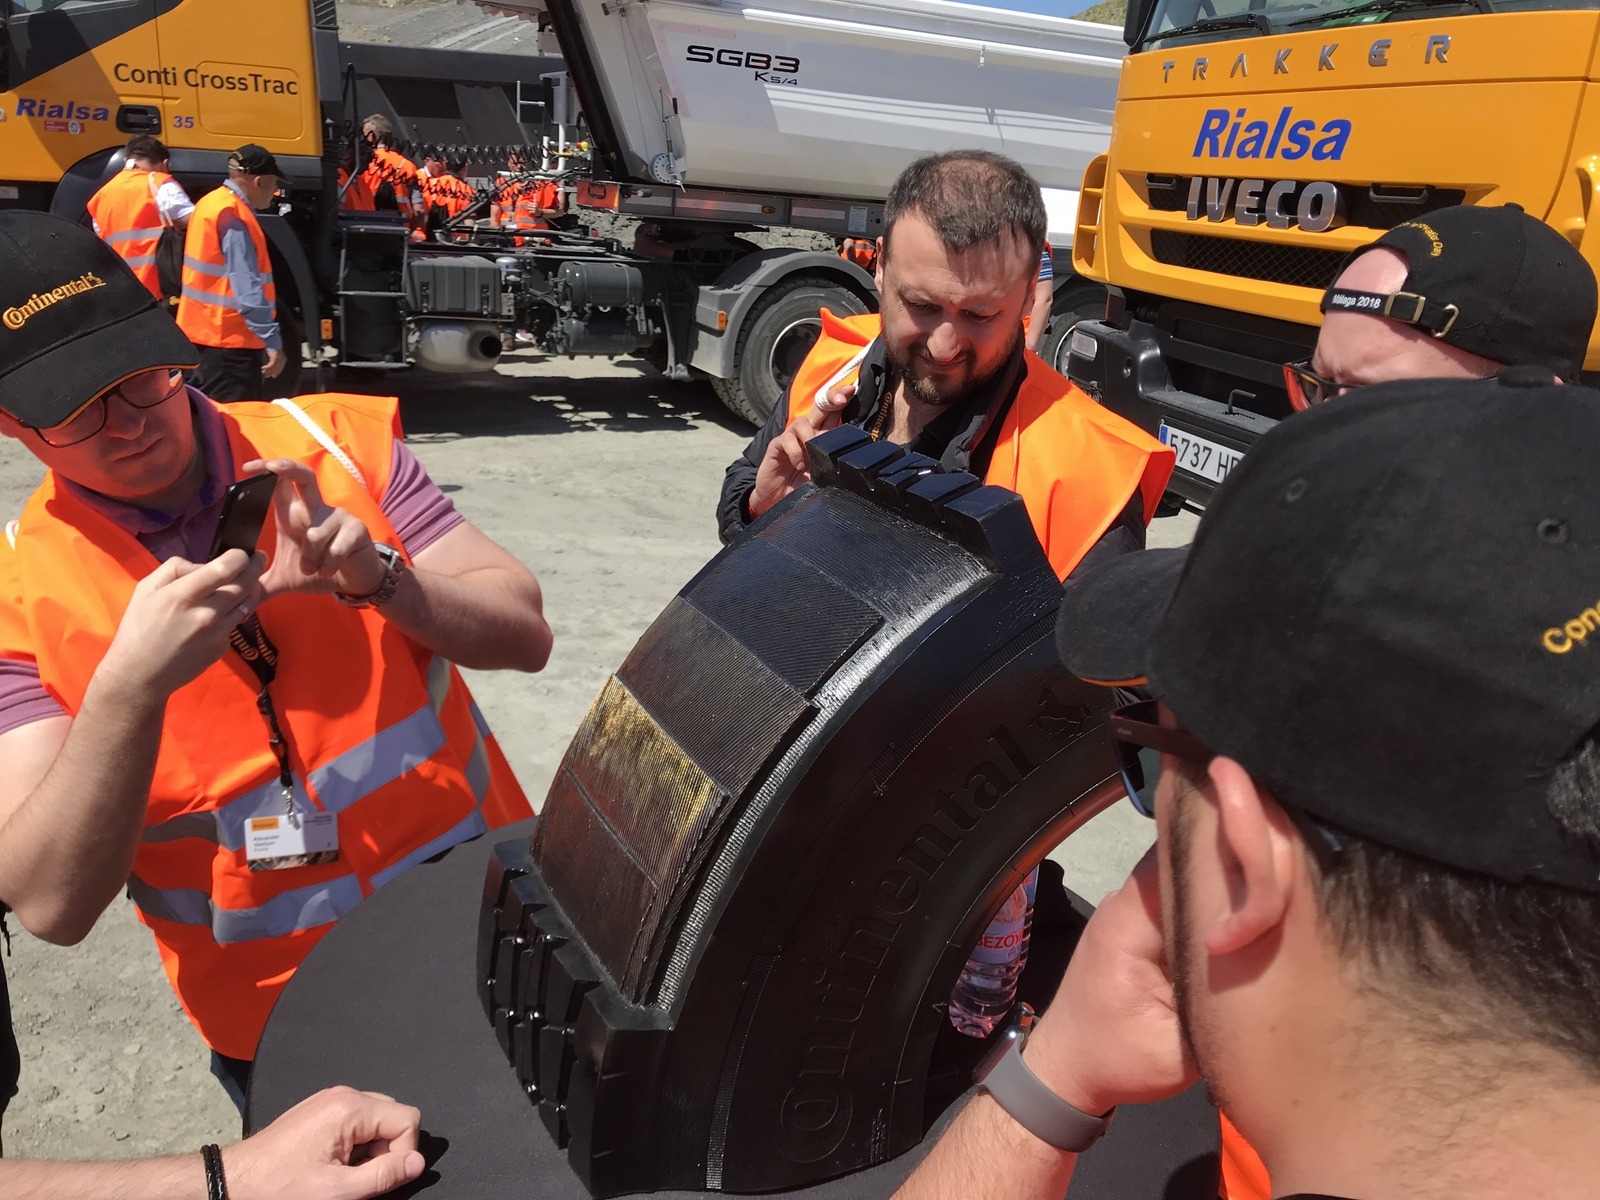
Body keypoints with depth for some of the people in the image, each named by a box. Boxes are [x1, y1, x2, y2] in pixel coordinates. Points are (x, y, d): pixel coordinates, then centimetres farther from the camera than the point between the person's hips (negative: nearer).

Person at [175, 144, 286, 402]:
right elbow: (248, 289, -24)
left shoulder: (211, 202, 12)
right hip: (229, 337, -11)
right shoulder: (234, 216, -18)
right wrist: (273, 342, -26)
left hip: (204, 330, 11)